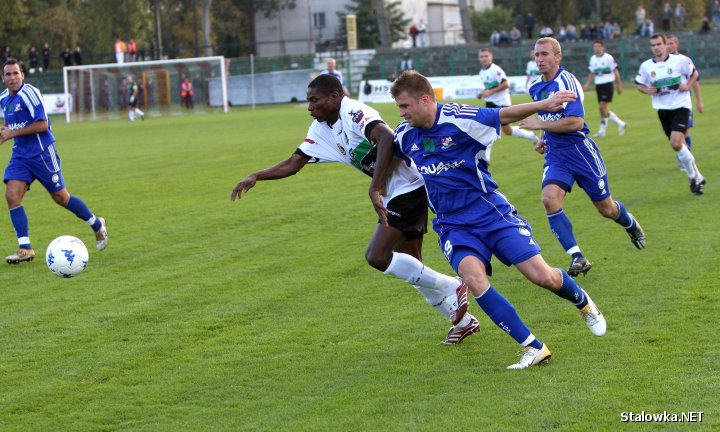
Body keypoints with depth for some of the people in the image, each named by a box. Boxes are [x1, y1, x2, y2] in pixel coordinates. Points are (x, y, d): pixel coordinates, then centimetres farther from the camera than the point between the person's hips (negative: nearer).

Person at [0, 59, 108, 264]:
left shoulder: (29, 93, -15)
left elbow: (42, 124, -20)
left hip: (42, 153, -7)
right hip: (20, 155, 7)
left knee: (60, 197, 4)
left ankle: (97, 225, 27)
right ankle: (25, 248, -8)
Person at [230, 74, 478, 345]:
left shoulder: (353, 113, -18)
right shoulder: (321, 130, 11)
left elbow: (387, 138, -35)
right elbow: (293, 164, 12)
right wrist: (256, 176, -1)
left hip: (409, 187, -10)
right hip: (395, 194, 10)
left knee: (376, 256, -17)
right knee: (410, 268, 13)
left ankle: (451, 288, -6)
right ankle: (463, 321, 25)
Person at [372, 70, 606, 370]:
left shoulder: (458, 119, -15)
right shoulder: (404, 134, 2)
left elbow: (506, 114, -13)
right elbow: (386, 151, 24)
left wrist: (545, 104, -26)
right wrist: (376, 190, 23)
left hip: (491, 213, -3)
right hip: (453, 226, 4)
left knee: (543, 277, -9)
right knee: (473, 278, -26)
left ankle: (583, 303, 30)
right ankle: (534, 348, -18)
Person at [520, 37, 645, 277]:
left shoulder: (566, 82, -17)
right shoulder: (535, 87, 8)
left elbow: (576, 122, -26)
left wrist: (540, 125, -21)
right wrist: (542, 139, 11)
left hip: (580, 150, -6)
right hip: (555, 155, 6)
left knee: (606, 208, 7)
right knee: (549, 199, -22)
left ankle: (631, 224, 44)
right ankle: (577, 257, -18)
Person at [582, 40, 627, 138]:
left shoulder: (608, 58, -9)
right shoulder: (593, 59, 9)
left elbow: (616, 72, -4)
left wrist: (619, 86, -4)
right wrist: (587, 84, 4)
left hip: (607, 84, -6)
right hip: (598, 85, 6)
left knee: (603, 107, -14)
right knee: (604, 109, 6)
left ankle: (602, 130, -7)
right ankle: (620, 124, 21)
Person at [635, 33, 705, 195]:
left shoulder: (679, 60, -6)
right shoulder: (646, 66, 1)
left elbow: (694, 74, 9)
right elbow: (638, 84, 14)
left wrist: (688, 86, -8)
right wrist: (647, 90, -7)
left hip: (680, 105, -4)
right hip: (663, 109, 4)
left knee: (676, 143, -20)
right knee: (679, 145, 9)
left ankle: (695, 178, -5)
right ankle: (696, 178, 23)